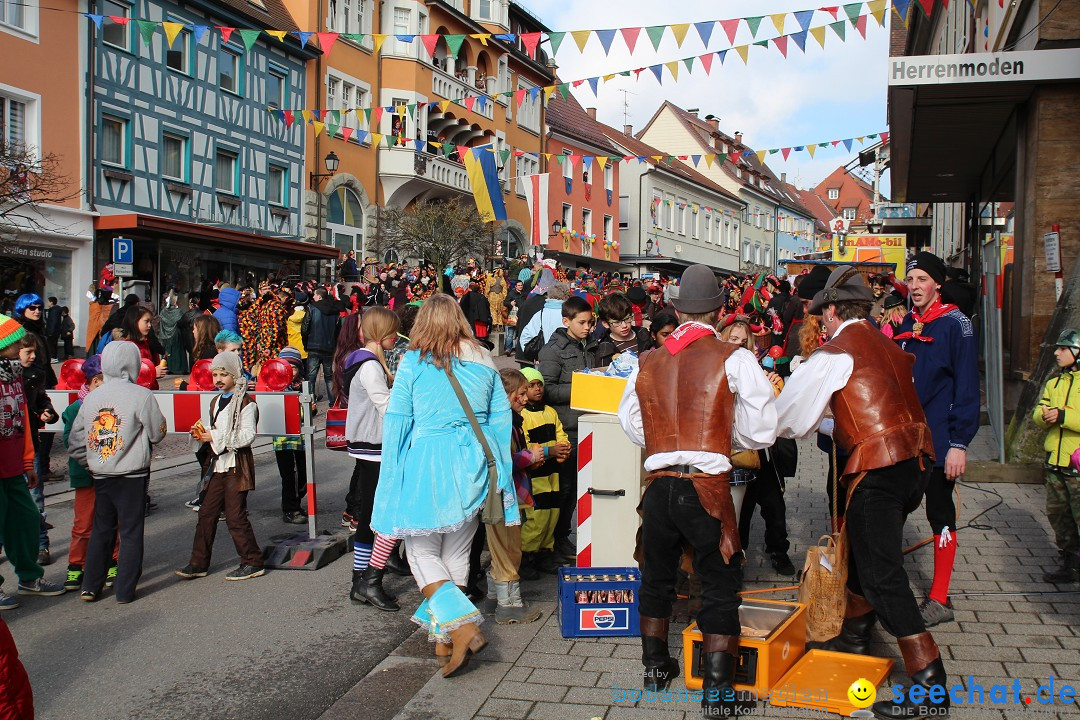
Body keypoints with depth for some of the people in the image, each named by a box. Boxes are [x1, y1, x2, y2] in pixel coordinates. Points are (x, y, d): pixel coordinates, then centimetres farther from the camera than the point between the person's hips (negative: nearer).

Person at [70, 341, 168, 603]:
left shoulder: (91, 397, 3)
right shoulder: (141, 395, -13)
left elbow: (75, 442, 6)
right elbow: (158, 433, -5)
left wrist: (92, 464, 16)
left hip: (100, 476, 5)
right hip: (132, 476, -5)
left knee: (101, 529, 16)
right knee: (131, 532, 5)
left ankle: (91, 586, 17)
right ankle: (125, 589, 9)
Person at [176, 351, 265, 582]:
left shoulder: (246, 403, -10)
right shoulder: (216, 402, 16)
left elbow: (247, 435, -18)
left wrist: (216, 437, -21)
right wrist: (201, 434, 3)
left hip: (237, 465, -8)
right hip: (217, 465, 8)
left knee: (235, 515, -5)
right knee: (207, 513, 7)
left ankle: (252, 563, 6)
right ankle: (199, 563, 15)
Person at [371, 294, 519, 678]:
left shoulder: (413, 363, -4)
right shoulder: (483, 361, 5)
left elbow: (397, 422, -3)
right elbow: (501, 417, 8)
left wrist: (393, 481, 5)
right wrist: (496, 470, 15)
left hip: (426, 464, -4)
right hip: (473, 465, 4)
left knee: (423, 552, 6)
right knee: (457, 552, 14)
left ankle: (463, 626, -11)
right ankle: (443, 636, 23)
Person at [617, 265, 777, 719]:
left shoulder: (647, 363, 6)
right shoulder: (733, 359, -5)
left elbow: (631, 425, 12)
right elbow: (761, 431, -6)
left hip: (658, 485, 4)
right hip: (707, 487, -4)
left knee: (657, 576, 22)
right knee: (720, 586, 8)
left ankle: (656, 668, 38)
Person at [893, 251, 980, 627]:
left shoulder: (955, 324, -9)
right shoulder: (906, 325, 11)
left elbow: (967, 387, -13)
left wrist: (959, 443, -18)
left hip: (939, 440, -6)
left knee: (939, 514, 3)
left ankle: (939, 600, 12)